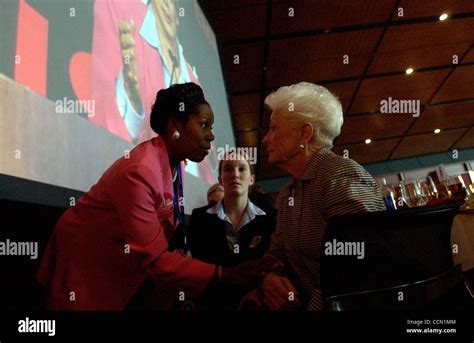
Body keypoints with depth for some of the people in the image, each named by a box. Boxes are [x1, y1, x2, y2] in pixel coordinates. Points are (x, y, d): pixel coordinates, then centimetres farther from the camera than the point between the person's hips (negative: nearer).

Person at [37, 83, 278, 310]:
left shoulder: (172, 164, -3)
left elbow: (158, 238, -2)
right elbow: (154, 257, -31)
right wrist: (224, 274, -32)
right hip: (84, 272, -8)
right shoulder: (139, 171, -30)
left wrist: (170, 295, -4)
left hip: (122, 271, 8)